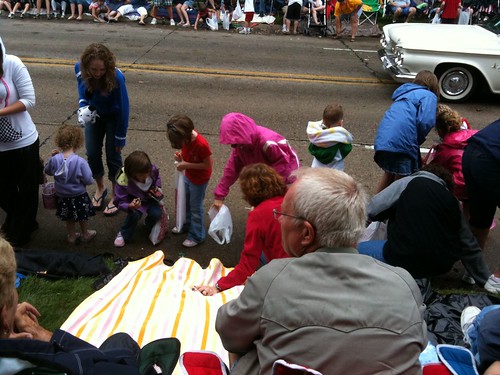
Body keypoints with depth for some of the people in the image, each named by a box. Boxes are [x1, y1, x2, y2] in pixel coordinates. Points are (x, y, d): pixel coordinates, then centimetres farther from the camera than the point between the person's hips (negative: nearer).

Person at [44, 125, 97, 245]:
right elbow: (88, 180, -23)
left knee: (69, 218, 25)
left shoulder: (55, 159, -18)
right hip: (79, 196, -3)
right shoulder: (80, 162, -29)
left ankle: (72, 236, 42)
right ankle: (85, 234, 42)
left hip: (62, 196, 3)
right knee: (83, 217, 23)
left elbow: (48, 171, 2)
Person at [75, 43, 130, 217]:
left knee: (113, 155, 1)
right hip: (93, 115, 4)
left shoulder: (116, 77, -36)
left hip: (113, 116, -4)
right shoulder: (80, 69, -24)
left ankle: (115, 195, 22)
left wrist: (120, 137, -18)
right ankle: (100, 188, 35)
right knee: (92, 153, 9)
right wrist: (83, 106, -19)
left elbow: (123, 108, -25)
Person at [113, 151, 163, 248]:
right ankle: (123, 235, -1)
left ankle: (150, 226, 17)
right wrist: (129, 206, -50)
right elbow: (120, 201, -29)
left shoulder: (152, 169, -26)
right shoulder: (123, 181, -38)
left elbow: (157, 178, 2)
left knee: (156, 213, -21)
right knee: (135, 214, -32)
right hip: (134, 200, -3)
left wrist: (157, 188, -15)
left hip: (149, 196, 3)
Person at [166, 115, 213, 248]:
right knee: (186, 202, 24)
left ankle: (197, 236, 24)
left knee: (196, 207, 7)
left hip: (199, 179, -8)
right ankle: (186, 225, 48)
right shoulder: (186, 138, -13)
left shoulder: (201, 144, -35)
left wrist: (186, 165, -28)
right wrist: (181, 157, -15)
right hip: (188, 175, 8)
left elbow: (208, 165, -27)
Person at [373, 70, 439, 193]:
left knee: (389, 174, 26)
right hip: (401, 142, -7)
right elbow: (425, 121, -11)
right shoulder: (429, 96, 4)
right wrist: (418, 140, 5)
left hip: (382, 140, 7)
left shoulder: (404, 93, 27)